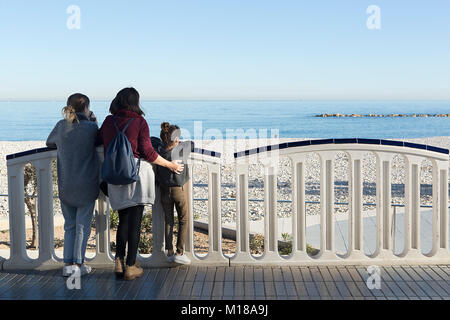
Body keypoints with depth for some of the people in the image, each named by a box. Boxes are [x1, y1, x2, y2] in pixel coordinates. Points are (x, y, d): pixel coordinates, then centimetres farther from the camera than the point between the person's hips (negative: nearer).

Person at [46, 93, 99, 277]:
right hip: (86, 186, -3)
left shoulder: (61, 126, 0)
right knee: (83, 226, 7)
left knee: (70, 225, 14)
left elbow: (49, 143, 17)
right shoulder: (91, 127, -10)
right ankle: (78, 264, 7)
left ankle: (68, 264, 12)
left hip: (65, 186, 3)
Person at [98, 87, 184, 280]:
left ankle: (119, 261, 4)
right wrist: (170, 165, 4)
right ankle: (130, 267, 3)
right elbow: (148, 153, -7)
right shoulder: (140, 122, -5)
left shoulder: (109, 121, 6)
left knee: (124, 219, 15)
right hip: (138, 172, -4)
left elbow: (97, 142, 16)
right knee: (135, 220, 1)